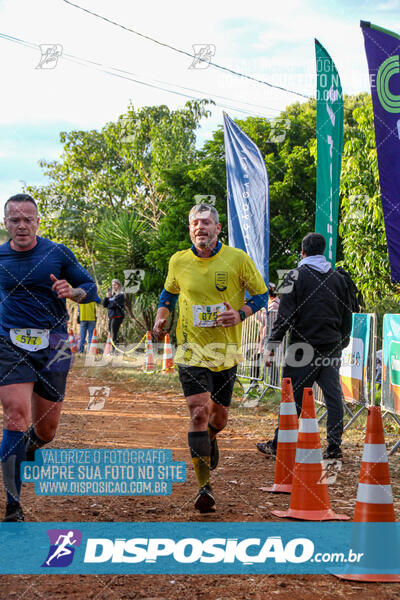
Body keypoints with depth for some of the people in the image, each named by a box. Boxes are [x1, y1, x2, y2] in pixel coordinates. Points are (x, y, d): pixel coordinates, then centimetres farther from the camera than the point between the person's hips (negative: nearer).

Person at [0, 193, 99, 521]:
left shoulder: (58, 253, 1)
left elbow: (91, 288, 7)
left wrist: (72, 291, -14)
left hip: (53, 347, 1)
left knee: (45, 430, 8)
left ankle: (28, 449, 48)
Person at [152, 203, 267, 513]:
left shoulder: (238, 259, -6)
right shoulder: (178, 262, 0)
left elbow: (262, 294, 3)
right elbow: (169, 292, 20)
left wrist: (240, 314, -14)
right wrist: (161, 316, 2)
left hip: (226, 351, 1)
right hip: (192, 349, -1)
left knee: (219, 416, 12)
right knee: (199, 411, -17)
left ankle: (210, 438, 52)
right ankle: (204, 487, -13)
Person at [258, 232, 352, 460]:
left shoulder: (296, 276, -4)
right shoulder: (338, 278, 10)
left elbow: (285, 315, -10)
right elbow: (347, 317, 16)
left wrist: (272, 345, -7)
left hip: (305, 347, -4)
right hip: (332, 347, 4)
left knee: (293, 397, 0)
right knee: (334, 396, 6)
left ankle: (279, 445, 6)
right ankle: (335, 445, 5)